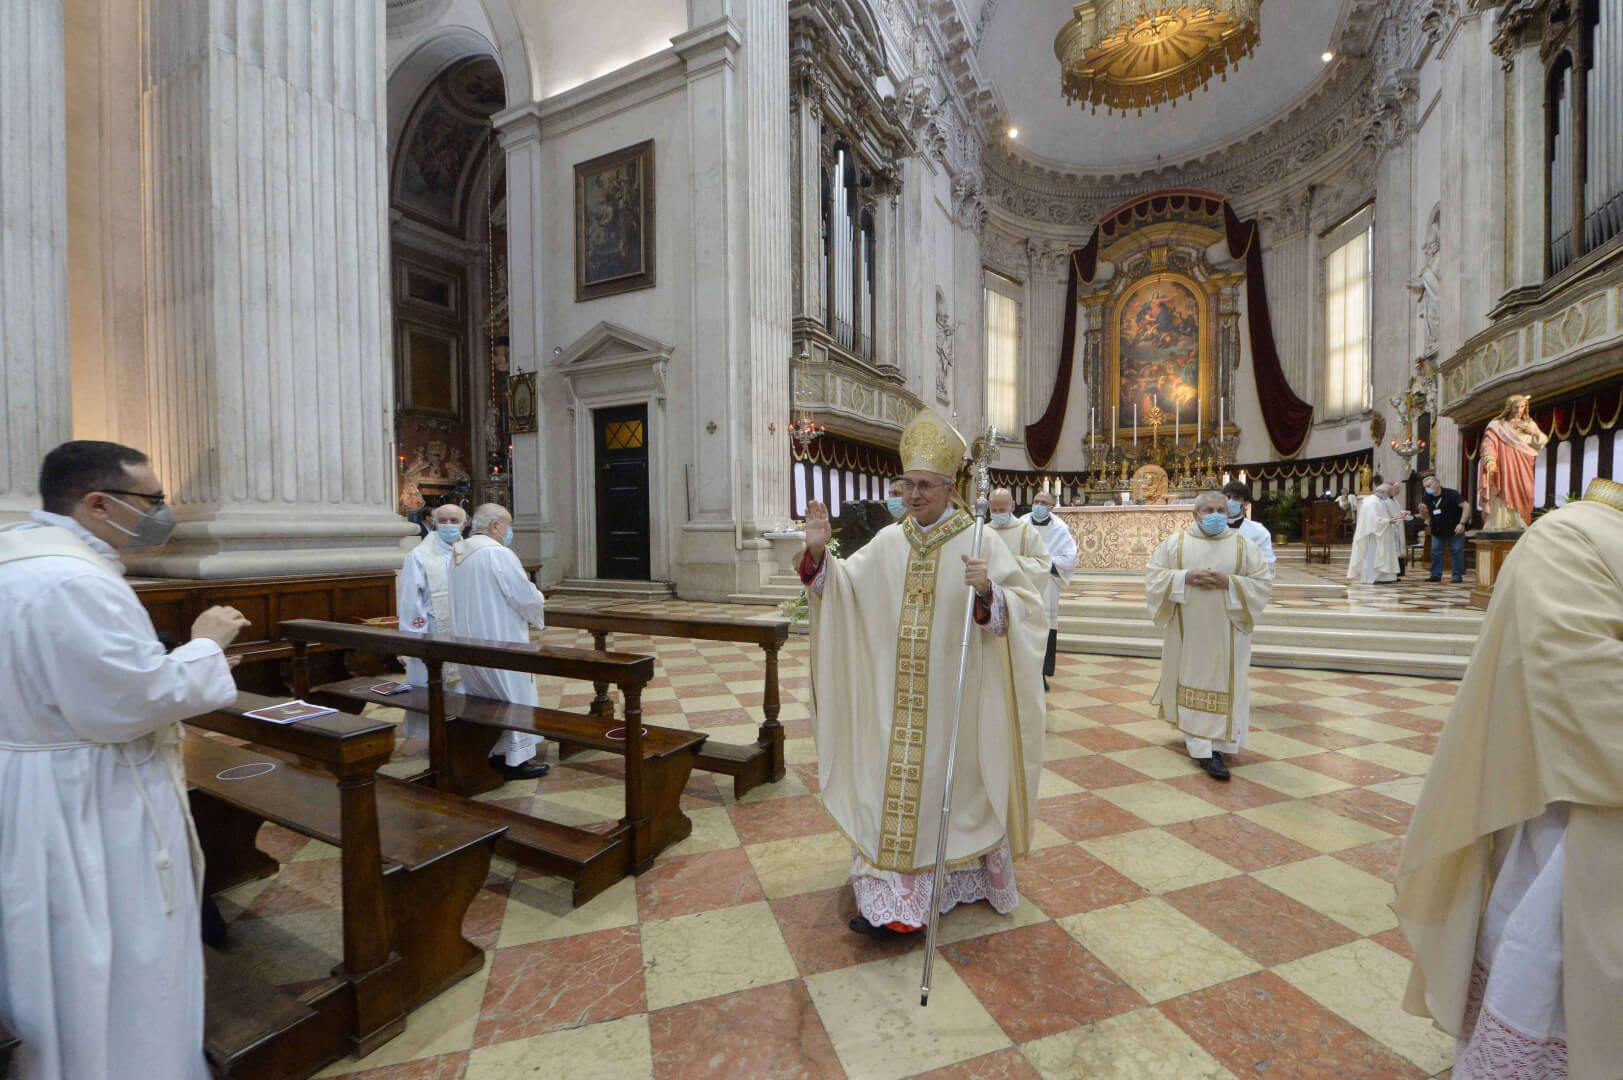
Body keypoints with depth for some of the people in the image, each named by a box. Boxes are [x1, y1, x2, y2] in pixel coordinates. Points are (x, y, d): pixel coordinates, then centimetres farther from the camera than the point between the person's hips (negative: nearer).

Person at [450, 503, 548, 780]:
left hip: (470, 639, 9)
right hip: (500, 640, -8)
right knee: (516, 696, 4)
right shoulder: (499, 554, -19)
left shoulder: (458, 554, 7)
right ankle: (516, 760, 11)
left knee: (488, 699, 19)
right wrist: (539, 603, 4)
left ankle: (495, 753, 28)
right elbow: (525, 596, -18)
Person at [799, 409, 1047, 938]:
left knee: (952, 783, 8)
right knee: (892, 785, 10)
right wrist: (819, 552, -12)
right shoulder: (889, 541, 5)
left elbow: (1023, 608, -12)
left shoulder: (981, 541, -6)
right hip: (895, 701, 4)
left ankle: (962, 877, 28)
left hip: (954, 697, -3)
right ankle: (891, 897, 25)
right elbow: (842, 587, 5)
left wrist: (987, 591, -32)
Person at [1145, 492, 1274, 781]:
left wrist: (1229, 582, -15)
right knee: (1192, 681, 3)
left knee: (1223, 684, 3)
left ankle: (1216, 744, 16)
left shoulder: (1243, 545, 2)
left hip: (1226, 631, 0)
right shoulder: (1175, 541, 2)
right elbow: (1154, 574, 0)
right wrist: (1185, 577, -16)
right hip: (1187, 628, 0)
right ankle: (1203, 748, 11)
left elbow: (1264, 581, 0)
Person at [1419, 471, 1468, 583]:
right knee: (1435, 552, 3)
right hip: (1437, 531, 4)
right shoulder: (1426, 498, 2)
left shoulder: (1451, 494, -13)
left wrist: (1462, 523, -22)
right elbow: (1427, 516, 8)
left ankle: (1457, 575, 6)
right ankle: (1436, 575, 9)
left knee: (1456, 551, 0)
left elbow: (1465, 506, -14)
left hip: (1455, 530, -4)